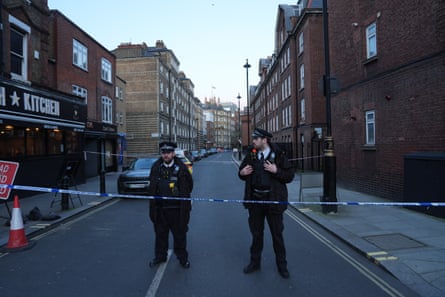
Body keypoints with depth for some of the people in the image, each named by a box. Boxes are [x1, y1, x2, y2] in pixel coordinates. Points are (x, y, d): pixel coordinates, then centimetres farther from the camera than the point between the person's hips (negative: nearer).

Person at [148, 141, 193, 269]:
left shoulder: (181, 167, -8)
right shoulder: (156, 167, 2)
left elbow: (189, 185, -1)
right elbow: (152, 186, 13)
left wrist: (182, 196, -3)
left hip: (177, 208, -3)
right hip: (160, 208, 3)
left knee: (180, 234, 8)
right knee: (160, 234, 16)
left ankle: (182, 258, 24)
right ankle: (160, 256, 33)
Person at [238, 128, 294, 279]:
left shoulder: (278, 155, -7)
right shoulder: (251, 155, 5)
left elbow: (290, 176, -8)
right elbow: (242, 173, 16)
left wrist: (276, 171, -23)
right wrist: (242, 173, -6)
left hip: (273, 200, -3)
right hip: (255, 199, 4)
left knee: (277, 234, 9)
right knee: (256, 233, 16)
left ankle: (281, 265, 26)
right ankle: (255, 262, 32)